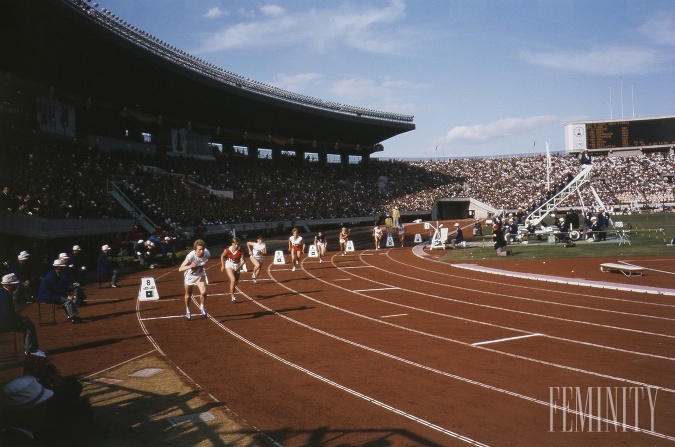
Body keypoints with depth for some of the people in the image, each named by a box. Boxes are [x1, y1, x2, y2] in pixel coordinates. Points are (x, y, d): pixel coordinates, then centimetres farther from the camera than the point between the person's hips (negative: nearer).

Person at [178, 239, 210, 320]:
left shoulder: (206, 254, -28)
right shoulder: (191, 256, -37)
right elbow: (180, 269, -41)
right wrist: (190, 266, -57)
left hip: (200, 275, 1)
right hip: (190, 275, -1)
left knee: (203, 292, -18)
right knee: (188, 295, 15)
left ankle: (202, 307, 11)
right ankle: (187, 311, 41)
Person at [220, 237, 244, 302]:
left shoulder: (240, 251, -20)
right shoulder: (227, 250, -20)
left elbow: (242, 260, -17)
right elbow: (222, 256, -1)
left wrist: (239, 266, -33)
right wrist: (223, 266, 2)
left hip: (237, 266, 3)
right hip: (229, 265, -3)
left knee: (236, 282, 13)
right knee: (233, 280, -22)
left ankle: (232, 293, 45)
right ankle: (232, 296, -13)